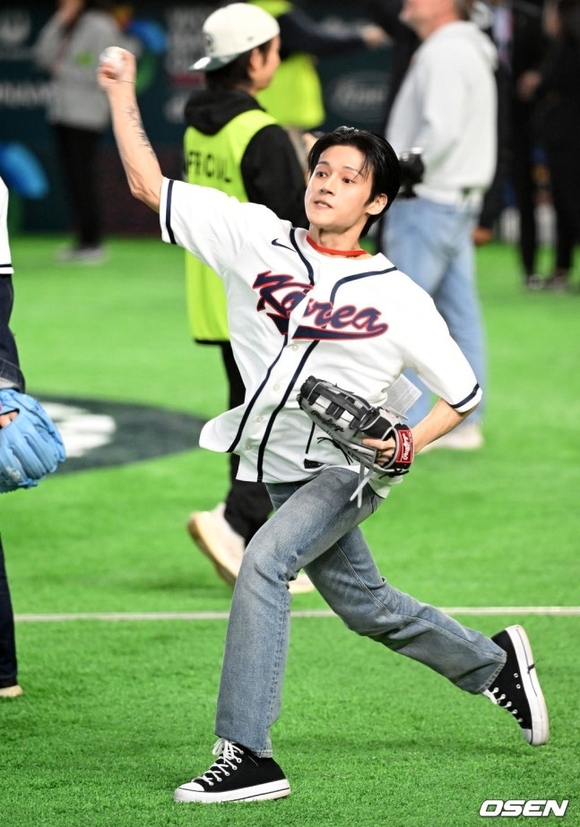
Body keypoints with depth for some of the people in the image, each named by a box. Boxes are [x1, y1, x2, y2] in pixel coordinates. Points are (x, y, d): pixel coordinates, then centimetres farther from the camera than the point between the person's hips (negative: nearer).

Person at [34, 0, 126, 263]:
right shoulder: (68, 27, 15)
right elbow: (44, 56, 6)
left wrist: (63, 70, -8)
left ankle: (94, 243, -3)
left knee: (84, 179, -7)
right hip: (62, 112, 8)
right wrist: (60, 21, -1)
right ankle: (82, 241, 12)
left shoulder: (100, 27, -10)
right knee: (71, 180, 7)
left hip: (86, 114, -8)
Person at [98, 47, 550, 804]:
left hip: (347, 470, -5)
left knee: (263, 565, -28)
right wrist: (121, 91, -8)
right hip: (281, 472, 5)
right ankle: (496, 663, 43)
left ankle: (246, 756, -30)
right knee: (368, 608, 17)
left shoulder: (399, 300, -8)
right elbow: (149, 186, -1)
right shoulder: (255, 237, -1)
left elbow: (463, 394, 0)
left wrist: (407, 445, -17)